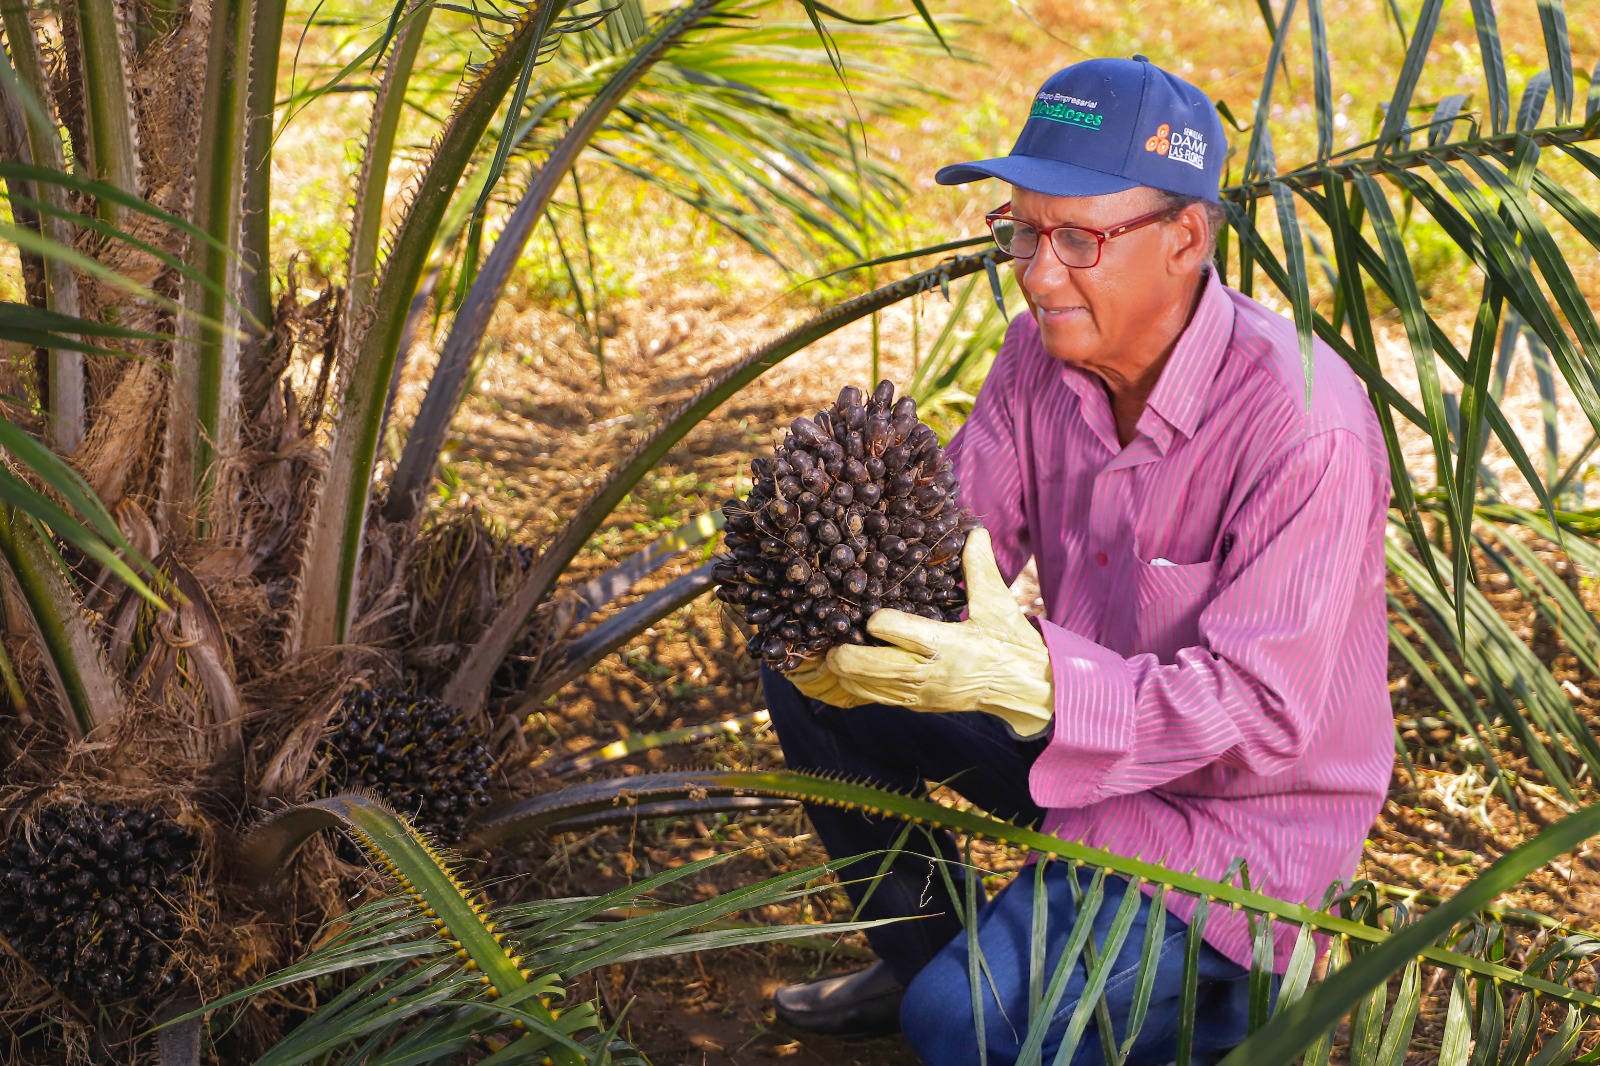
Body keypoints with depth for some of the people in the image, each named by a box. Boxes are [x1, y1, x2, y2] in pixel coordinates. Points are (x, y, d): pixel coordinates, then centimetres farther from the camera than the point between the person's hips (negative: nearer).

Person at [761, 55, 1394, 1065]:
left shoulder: (1306, 426, -30)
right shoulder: (1045, 351, -7)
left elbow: (1262, 710, -32)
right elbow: (957, 534, -4)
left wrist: (1034, 682, -45)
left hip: (1237, 806, -7)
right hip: (1075, 738, 8)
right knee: (808, 675, 3)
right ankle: (924, 953, 20)